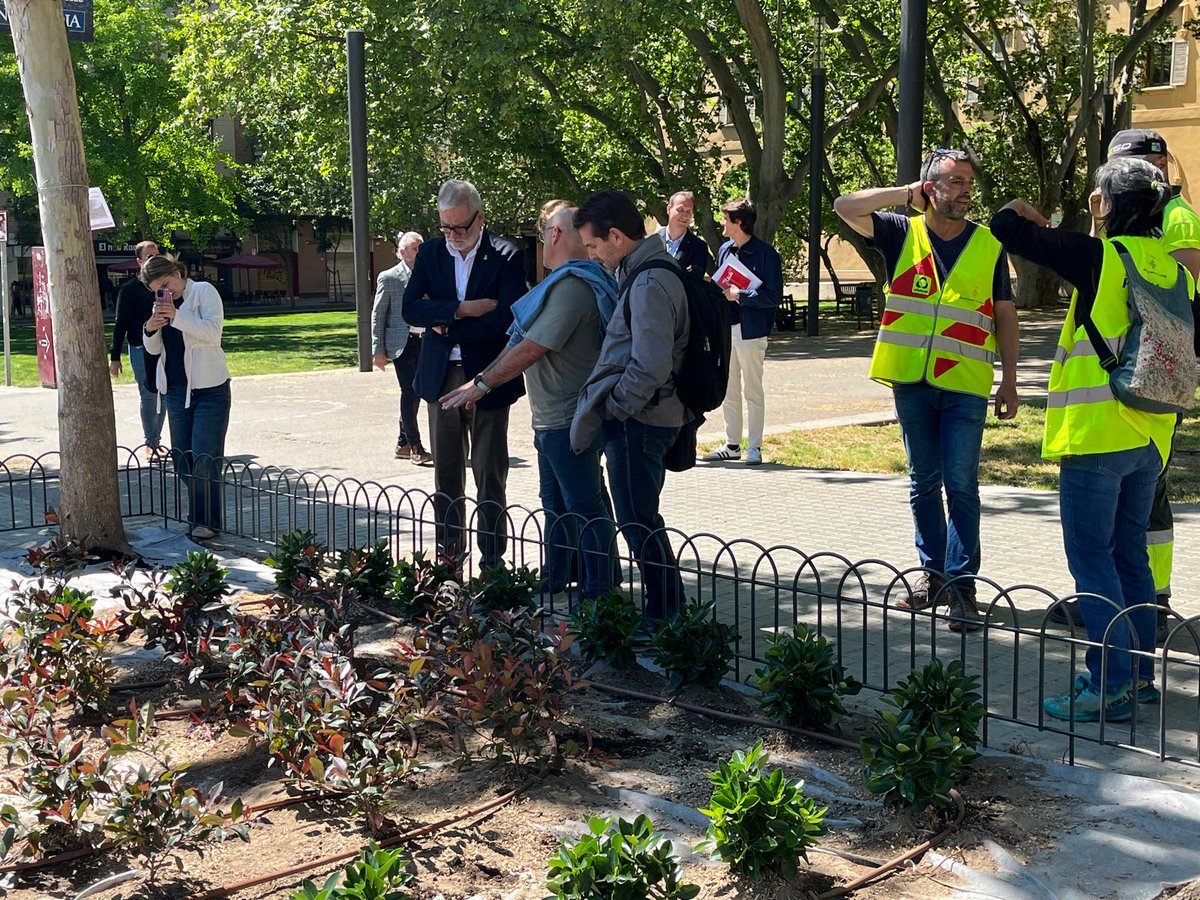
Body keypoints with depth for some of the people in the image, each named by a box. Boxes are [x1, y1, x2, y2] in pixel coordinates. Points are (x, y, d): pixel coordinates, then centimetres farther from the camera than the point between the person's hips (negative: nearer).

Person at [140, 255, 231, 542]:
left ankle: (208, 521, -3)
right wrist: (150, 329, -7)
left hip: (209, 389, -7)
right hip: (176, 391, 7)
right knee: (182, 460, 8)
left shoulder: (204, 291, -4)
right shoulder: (161, 304, 15)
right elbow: (153, 349, 15)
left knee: (204, 459, -9)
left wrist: (176, 316, -26)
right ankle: (196, 517, 17)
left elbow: (213, 332, -18)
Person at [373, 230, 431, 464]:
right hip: (402, 342, -5)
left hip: (425, 341, 5)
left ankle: (403, 444, 20)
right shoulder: (388, 278, -2)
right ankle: (414, 446, -7)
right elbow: (377, 315, -1)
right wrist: (378, 350, -5)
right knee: (409, 392, -11)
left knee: (416, 393, 9)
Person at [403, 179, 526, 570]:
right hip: (440, 376, 4)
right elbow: (411, 308, -5)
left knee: (489, 475, 1)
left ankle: (492, 560, 8)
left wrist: (445, 325, -11)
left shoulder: (507, 256, -8)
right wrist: (462, 309, -18)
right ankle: (448, 554, 21)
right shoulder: (430, 253, 5)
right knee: (446, 474, 11)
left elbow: (505, 318, -18)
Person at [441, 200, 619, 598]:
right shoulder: (565, 282, 14)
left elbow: (531, 349, -21)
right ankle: (554, 581, 31)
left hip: (569, 419, -11)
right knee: (555, 503, 19)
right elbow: (519, 341, 16)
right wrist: (484, 379, 13)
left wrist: (483, 383, -12)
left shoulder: (573, 287, -20)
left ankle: (599, 594, 5)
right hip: (552, 417, 11)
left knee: (585, 507, -3)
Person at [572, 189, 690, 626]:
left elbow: (650, 368, -25)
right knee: (642, 520, 17)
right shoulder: (644, 274, 13)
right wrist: (611, 406, 16)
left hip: (636, 422, -10)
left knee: (639, 524, -1)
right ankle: (668, 613, 26)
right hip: (647, 417, 10)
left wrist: (610, 409, -13)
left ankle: (664, 618, 9)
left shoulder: (649, 285, -19)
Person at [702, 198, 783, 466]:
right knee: (727, 391, 11)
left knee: (753, 392, 1)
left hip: (751, 331, -7)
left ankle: (754, 447, 9)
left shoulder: (765, 253, -10)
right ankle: (732, 445, 20)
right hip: (725, 330, 7)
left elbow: (774, 296, -13)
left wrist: (739, 295, -17)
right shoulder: (724, 250, 11)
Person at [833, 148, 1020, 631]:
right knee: (924, 482, 11)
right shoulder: (902, 233, 4)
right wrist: (906, 194, -6)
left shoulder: (989, 245, 5)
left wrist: (1009, 379, 3)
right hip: (911, 380, 2)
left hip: (965, 385, -2)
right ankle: (934, 572, 22)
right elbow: (845, 206, -5)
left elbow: (1005, 315, 8)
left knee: (961, 483, -6)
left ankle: (962, 583, -2)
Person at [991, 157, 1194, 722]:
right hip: (1150, 437, 7)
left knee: (1091, 554, -2)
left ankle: (1111, 686, -3)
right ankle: (1139, 672, 24)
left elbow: (1007, 230, -7)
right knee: (1129, 552, 16)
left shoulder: (1098, 257, -12)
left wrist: (1017, 210, 14)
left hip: (1096, 432, -7)